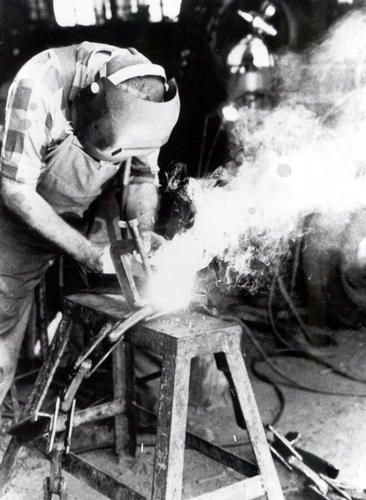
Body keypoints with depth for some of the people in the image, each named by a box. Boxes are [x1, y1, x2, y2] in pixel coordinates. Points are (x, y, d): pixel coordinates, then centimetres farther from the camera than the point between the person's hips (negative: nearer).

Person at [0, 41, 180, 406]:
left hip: (83, 222, 4)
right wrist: (85, 252, -30)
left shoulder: (148, 95, -19)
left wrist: (144, 229, -22)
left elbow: (143, 176, -3)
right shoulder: (39, 85, -34)